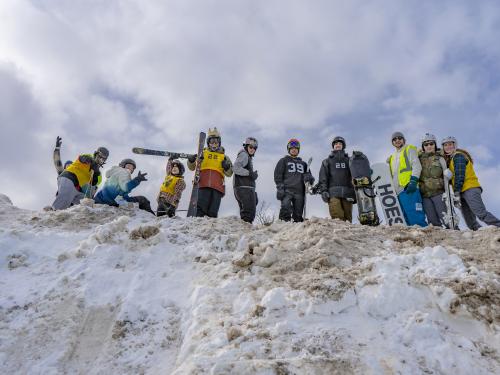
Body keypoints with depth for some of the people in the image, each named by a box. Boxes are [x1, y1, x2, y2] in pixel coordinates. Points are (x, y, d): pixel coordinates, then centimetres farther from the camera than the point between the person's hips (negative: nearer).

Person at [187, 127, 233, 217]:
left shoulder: (224, 157, 23)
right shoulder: (202, 153, 21)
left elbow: (229, 174, 18)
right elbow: (192, 167, 18)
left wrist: (227, 167, -4)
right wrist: (191, 161, -4)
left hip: (217, 186, 1)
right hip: (204, 184, -1)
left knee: (213, 212, -4)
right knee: (201, 208, -16)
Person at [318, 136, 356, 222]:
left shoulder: (349, 160, 25)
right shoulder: (327, 161, 23)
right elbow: (323, 178, 12)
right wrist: (323, 191, -4)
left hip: (347, 193, 2)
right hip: (333, 193, -1)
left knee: (348, 219, -6)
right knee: (337, 219, -19)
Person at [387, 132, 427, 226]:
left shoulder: (409, 149, 9)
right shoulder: (392, 157, 29)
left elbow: (417, 166, -6)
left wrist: (413, 181, -19)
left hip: (409, 189, -7)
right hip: (398, 192, 7)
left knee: (415, 218, -18)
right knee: (406, 219, 6)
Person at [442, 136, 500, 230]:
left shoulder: (458, 156, -2)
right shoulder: (449, 159, 26)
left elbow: (459, 175, -12)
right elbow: (451, 177, 24)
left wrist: (456, 193, -17)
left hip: (470, 189, -8)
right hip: (463, 192, 8)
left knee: (481, 213, -20)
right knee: (471, 223, -2)